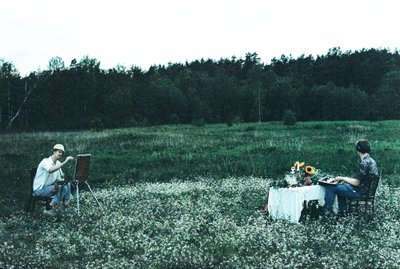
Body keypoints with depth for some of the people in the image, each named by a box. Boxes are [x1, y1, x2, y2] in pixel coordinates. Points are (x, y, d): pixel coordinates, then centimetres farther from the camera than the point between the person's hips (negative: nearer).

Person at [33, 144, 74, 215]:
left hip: (49, 186, 8)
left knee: (67, 185, -11)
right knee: (61, 188, -25)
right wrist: (65, 162, -46)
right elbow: (51, 170, -41)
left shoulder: (58, 163, 7)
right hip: (39, 189, -8)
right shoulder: (46, 161, -18)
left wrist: (62, 180, -16)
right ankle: (48, 209, -19)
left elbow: (61, 178, 9)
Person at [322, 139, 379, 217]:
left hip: (360, 192, -10)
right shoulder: (372, 161, 6)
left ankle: (328, 211, 6)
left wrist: (343, 178, -8)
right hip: (366, 189, 10)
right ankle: (342, 211, 27)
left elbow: (356, 182, -23)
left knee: (330, 187, -4)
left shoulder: (364, 163, -24)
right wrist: (345, 179, 13)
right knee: (340, 187, 29)